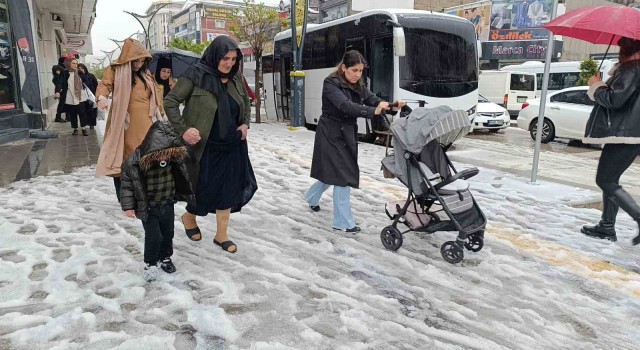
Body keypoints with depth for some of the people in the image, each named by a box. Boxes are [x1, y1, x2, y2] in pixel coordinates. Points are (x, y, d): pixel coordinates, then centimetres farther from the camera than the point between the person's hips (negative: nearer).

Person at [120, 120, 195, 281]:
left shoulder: (174, 157, -13)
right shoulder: (134, 162, -25)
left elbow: (182, 177, 4)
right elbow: (127, 184, -13)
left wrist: (188, 195, 13)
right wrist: (128, 206, -12)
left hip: (168, 204, 4)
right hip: (148, 207, -4)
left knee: (168, 233, 18)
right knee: (153, 236, 1)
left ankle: (165, 257, 41)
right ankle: (150, 263, 25)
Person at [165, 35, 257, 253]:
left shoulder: (236, 78, 4)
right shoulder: (196, 76, -12)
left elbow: (246, 104, 20)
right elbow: (170, 101, -8)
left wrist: (245, 123, 4)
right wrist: (183, 130, -15)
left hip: (232, 147, 5)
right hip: (205, 147, -5)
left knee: (228, 190, 8)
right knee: (204, 189, 5)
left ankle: (221, 235, 24)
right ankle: (189, 217, 38)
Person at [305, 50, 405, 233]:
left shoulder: (358, 86, 7)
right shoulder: (331, 84, -16)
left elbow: (374, 99, -6)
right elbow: (345, 105, -32)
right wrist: (373, 111, -43)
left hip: (348, 134, 8)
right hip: (332, 135, -8)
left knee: (332, 172, 17)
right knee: (342, 175, -8)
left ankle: (312, 197, 44)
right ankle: (344, 223, 2)